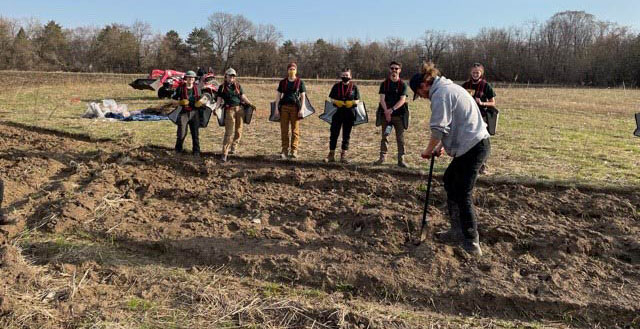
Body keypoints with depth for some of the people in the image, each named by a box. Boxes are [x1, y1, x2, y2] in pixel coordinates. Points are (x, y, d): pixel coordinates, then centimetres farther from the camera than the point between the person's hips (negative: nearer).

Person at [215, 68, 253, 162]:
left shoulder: (238, 86, 15)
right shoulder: (222, 87, 8)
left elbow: (243, 97, 12)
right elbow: (219, 99, 3)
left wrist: (250, 104, -3)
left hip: (240, 109, 4)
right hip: (229, 110, -4)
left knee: (238, 130, 8)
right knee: (229, 132, -12)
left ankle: (233, 147, 29)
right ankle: (224, 153, -11)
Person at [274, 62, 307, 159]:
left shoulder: (300, 82, 6)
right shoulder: (283, 82, 11)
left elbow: (303, 96, 3)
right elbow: (278, 95, 11)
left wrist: (301, 109, -6)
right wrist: (276, 108, 3)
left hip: (295, 107, -2)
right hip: (284, 107, 2)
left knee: (295, 130, -1)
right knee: (284, 130, 0)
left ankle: (294, 151, 5)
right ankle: (285, 150, 5)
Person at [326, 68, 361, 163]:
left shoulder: (354, 87, 6)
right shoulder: (336, 86, 8)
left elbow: (357, 100, 7)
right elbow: (331, 98, 8)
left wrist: (352, 103, -14)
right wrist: (336, 102, -13)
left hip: (349, 113, 0)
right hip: (337, 112, 0)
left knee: (346, 135, 5)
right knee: (334, 134, 1)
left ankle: (343, 156, 13)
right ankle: (331, 155, 10)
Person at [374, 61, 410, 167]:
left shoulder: (403, 84, 1)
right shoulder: (384, 84, 5)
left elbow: (402, 100, -9)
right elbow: (382, 99, -4)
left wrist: (392, 109, -22)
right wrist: (386, 112, -17)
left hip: (399, 115, -1)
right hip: (385, 114, 1)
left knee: (400, 138, 2)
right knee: (384, 136, 7)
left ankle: (401, 160, 7)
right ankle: (382, 157, 16)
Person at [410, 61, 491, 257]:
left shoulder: (440, 94, -13)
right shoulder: (449, 88, 18)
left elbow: (439, 129, -17)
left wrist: (428, 151, -3)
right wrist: (442, 146, 17)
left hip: (472, 148, -10)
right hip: (477, 144, 10)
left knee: (463, 195, -4)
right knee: (449, 180, 19)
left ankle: (472, 245, 3)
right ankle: (457, 230, 26)